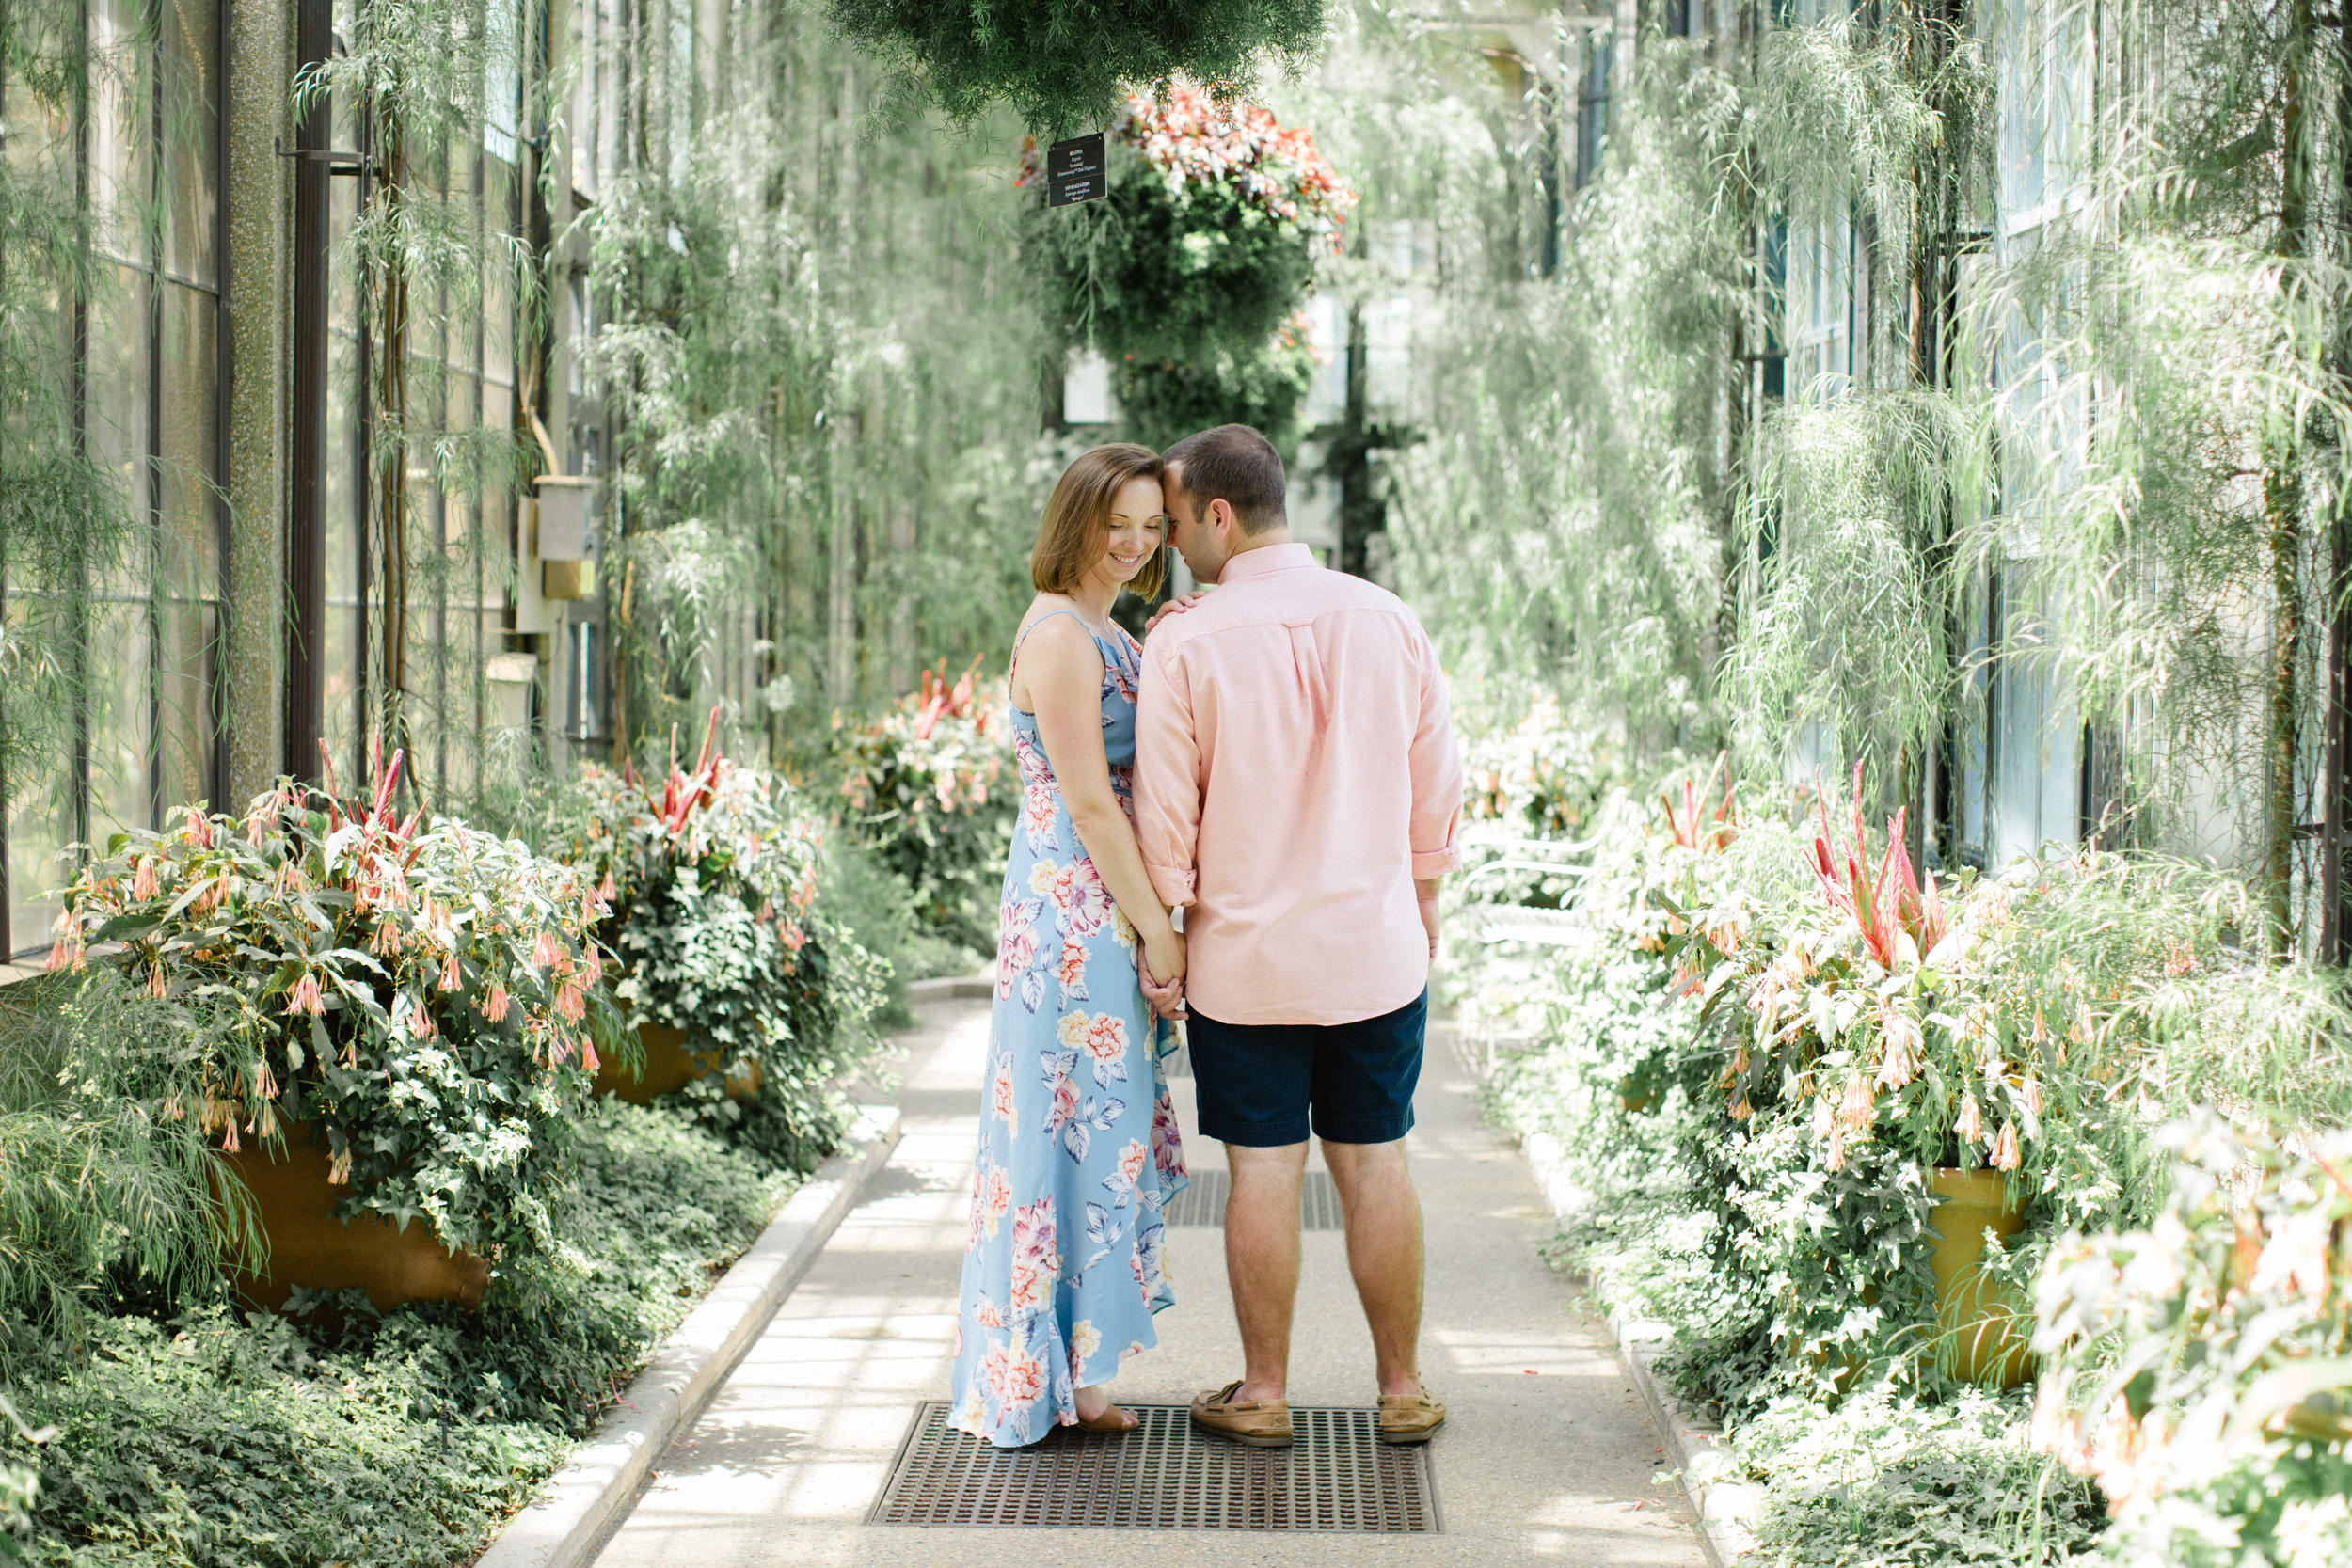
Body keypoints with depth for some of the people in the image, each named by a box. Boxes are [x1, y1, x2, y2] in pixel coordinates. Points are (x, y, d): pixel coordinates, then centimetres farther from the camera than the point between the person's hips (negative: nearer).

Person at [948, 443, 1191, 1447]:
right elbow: (1088, 802, -18)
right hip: (1077, 910, -10)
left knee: (1091, 1127, 13)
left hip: (1104, 910, 10)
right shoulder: (1059, 635, -14)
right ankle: (1048, 1379, 5)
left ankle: (1060, 1371, 20)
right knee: (1076, 1126, -4)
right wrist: (1156, 928, -16)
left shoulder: (1100, 634, 17)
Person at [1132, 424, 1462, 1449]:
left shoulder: (1185, 643, -12)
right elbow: (1435, 791, 6)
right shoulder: (1387, 621, -1)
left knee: (1262, 1169, 6)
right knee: (1375, 1165, 11)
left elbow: (1164, 813, -9)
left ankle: (1263, 1393, 16)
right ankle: (1402, 1390, 18)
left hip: (1244, 953, -3)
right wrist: (1423, 914, 18)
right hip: (1376, 950, 3)